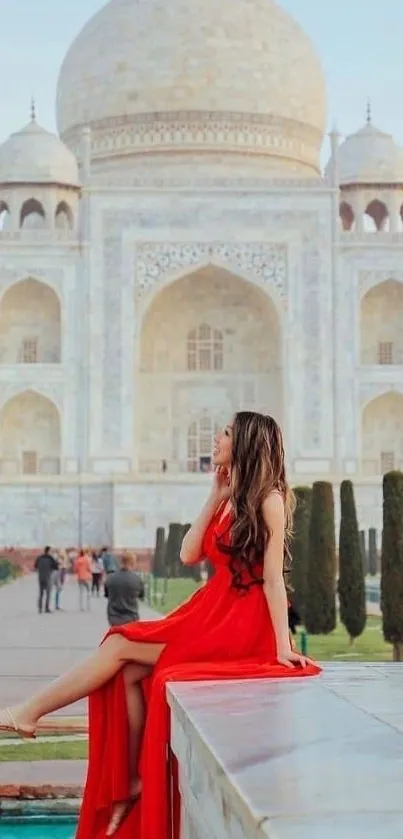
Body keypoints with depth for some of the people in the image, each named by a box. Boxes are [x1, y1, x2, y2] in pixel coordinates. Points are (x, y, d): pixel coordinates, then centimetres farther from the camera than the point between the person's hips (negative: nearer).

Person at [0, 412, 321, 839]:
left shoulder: (269, 499, -8)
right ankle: (130, 783, -9)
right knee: (129, 672, -11)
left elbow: (273, 579, -13)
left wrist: (283, 648, -17)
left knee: (122, 647, -13)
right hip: (210, 613, 8)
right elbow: (189, 555, 8)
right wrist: (216, 496, 6)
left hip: (240, 627, -8)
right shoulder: (230, 498, 18)